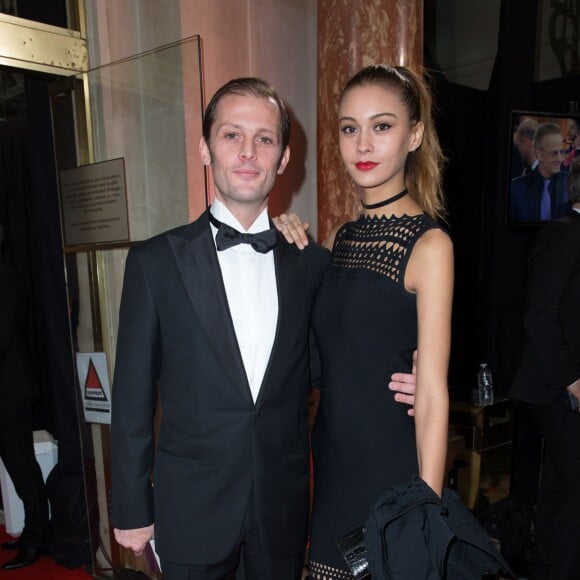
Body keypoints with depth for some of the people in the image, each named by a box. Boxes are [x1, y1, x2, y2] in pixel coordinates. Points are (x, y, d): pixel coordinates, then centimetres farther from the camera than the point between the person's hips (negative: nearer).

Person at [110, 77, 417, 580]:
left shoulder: (313, 263, -3)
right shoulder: (156, 261, -9)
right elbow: (133, 397, -5)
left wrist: (402, 386, -13)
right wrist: (132, 509, -1)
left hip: (284, 509, 2)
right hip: (192, 510, -1)